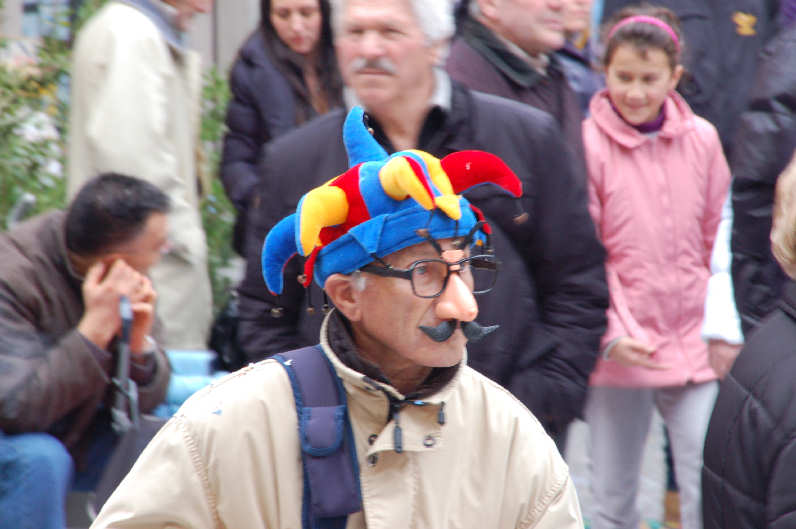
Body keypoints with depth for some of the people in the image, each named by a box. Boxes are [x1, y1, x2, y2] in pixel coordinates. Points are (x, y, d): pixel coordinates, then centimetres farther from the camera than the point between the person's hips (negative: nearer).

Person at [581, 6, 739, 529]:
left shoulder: (702, 139, 0)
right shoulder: (588, 144, -9)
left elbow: (718, 239, 10)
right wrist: (612, 333, -13)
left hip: (691, 347, 2)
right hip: (619, 349, -2)